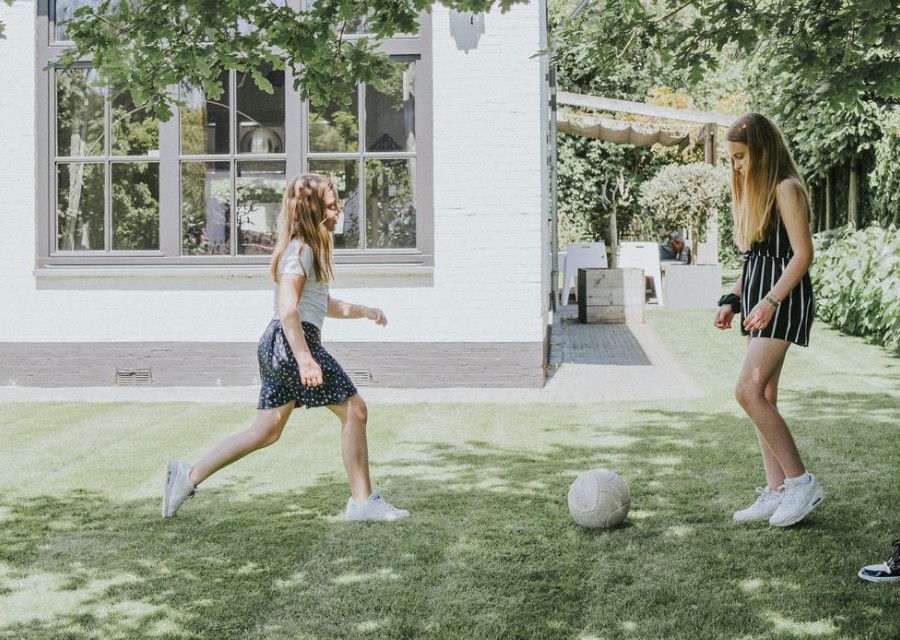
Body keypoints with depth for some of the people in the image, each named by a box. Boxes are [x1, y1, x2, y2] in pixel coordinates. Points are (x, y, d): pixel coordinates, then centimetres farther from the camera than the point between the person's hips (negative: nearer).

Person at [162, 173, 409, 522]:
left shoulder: (307, 249, 21)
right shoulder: (301, 249, -11)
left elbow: (326, 305, 29)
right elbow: (288, 310, -22)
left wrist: (364, 311, 17)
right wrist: (305, 359, -28)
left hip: (275, 347, 10)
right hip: (291, 341, -10)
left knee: (266, 431, 14)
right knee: (354, 410, -4)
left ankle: (188, 475, 17)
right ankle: (362, 501, 0)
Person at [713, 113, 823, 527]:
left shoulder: (786, 188, -9)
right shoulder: (754, 192, 20)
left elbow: (803, 253, -15)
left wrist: (770, 301, -23)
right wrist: (732, 300, 15)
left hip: (783, 298, -10)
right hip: (759, 298, 10)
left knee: (748, 390, -18)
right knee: (763, 397, 5)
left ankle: (801, 482, -11)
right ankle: (777, 492, 7)